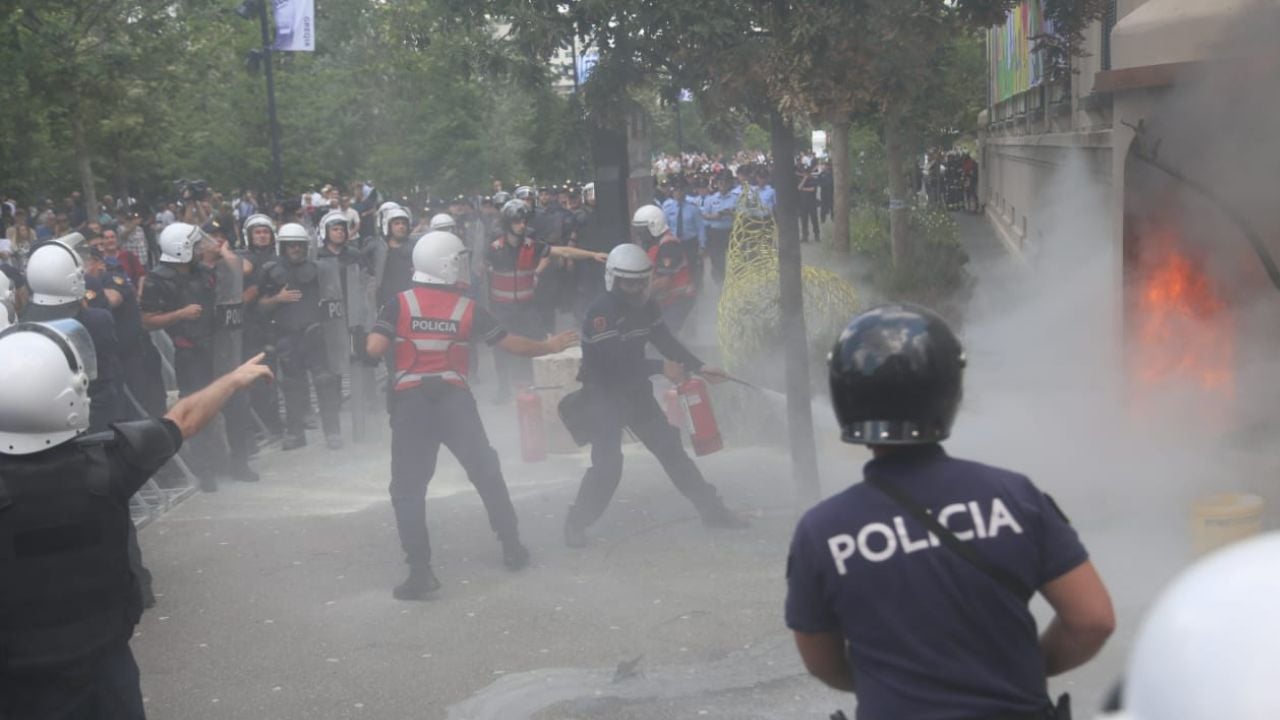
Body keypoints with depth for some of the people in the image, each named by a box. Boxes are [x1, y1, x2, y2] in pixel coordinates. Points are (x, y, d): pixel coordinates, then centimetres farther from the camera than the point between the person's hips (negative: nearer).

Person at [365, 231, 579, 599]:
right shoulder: (468, 308, 3)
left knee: (408, 487, 4)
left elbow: (373, 349, -12)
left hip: (410, 402, -1)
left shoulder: (399, 304, -1)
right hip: (453, 398, 1)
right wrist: (548, 346, 25)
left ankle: (420, 571, -4)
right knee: (487, 473, 18)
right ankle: (512, 547, 27)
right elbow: (511, 343, 9)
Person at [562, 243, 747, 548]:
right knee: (607, 463, -16)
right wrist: (661, 369, -26)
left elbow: (667, 342, 6)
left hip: (636, 391, 7)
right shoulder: (600, 312, -23)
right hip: (603, 395, -7)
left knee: (670, 448, 9)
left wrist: (699, 367, -6)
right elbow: (615, 362, -29)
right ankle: (576, 523, 2)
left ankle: (712, 509, 17)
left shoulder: (646, 306, 1)